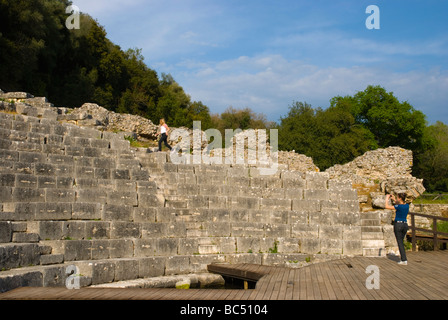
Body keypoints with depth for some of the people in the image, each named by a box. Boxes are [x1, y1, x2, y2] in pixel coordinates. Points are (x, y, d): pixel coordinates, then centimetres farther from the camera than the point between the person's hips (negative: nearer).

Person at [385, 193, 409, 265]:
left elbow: (387, 206, -8)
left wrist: (387, 198, 5)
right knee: (401, 242, 18)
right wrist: (394, 199, 23)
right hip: (405, 225, 7)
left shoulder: (398, 206, -17)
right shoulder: (407, 205, 3)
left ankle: (404, 260, -6)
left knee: (400, 243, -2)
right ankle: (402, 258, 18)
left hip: (398, 225, -7)